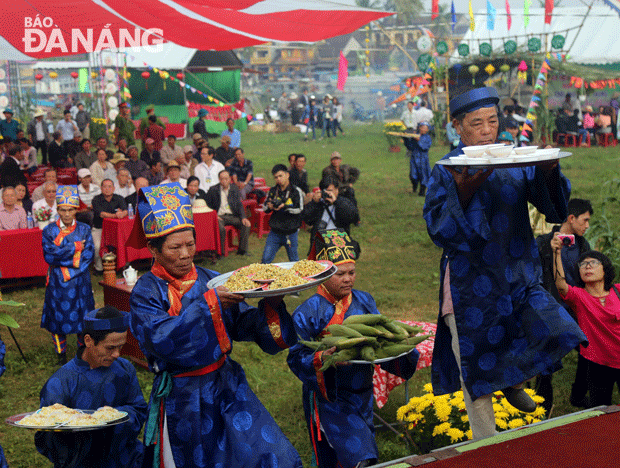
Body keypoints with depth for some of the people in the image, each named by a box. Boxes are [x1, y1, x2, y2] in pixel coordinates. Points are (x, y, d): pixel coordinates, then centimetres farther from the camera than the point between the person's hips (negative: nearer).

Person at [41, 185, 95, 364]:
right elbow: (49, 255, -14)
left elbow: (88, 255, -7)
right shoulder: (49, 231, -1)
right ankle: (61, 354, 20)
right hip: (57, 282, -1)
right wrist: (74, 247, -14)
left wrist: (63, 258, -16)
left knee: (83, 315, 6)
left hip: (80, 281, 1)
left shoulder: (84, 229, 2)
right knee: (58, 315, 5)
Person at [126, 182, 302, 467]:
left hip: (226, 386, 3)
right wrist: (209, 303, -28)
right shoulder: (146, 292, -8)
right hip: (181, 398, -3)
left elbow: (245, 324, -1)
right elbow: (161, 339, -24)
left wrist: (270, 303, -21)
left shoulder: (211, 281, 2)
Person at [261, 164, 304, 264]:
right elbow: (265, 208, 9)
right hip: (275, 231, 3)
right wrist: (269, 207, -15)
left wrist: (284, 207, -25)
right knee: (266, 259, -1)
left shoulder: (296, 191, -5)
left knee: (294, 260, 11)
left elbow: (299, 209, -13)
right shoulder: (273, 191, 6)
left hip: (290, 232, -3)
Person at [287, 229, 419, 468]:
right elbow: (296, 358, -14)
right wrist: (322, 359, -32)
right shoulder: (308, 312, -11)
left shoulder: (364, 301, 4)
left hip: (361, 393, 6)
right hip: (329, 397, -6)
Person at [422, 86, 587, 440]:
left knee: (558, 337, -12)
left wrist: (550, 171, -23)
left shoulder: (518, 162, 3)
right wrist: (463, 191, -29)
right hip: (472, 287, -3)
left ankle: (513, 380, 19)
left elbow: (556, 209, -3)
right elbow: (437, 228, -13)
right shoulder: (446, 172, -4)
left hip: (520, 278, 3)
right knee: (478, 382, 5)